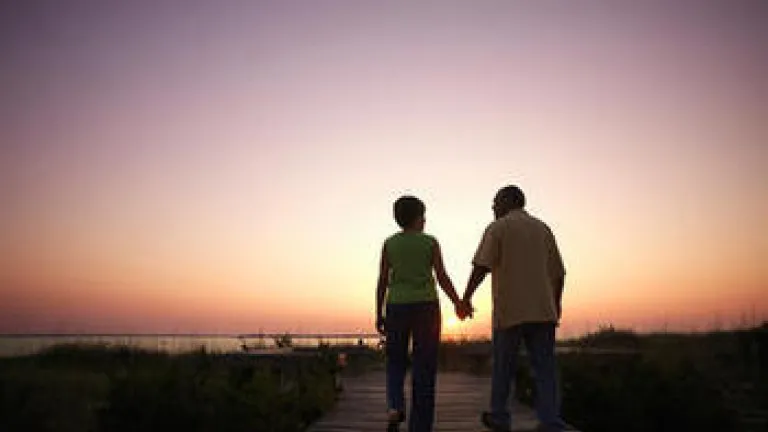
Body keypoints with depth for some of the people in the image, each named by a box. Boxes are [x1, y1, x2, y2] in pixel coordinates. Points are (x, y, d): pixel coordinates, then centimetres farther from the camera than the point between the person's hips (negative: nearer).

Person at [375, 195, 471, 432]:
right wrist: (458, 304, 9)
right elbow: (442, 278, -3)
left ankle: (395, 406, -11)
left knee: (396, 362, 15)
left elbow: (382, 281, 2)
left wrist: (379, 314, 7)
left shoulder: (389, 243, 5)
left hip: (397, 308, 1)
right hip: (425, 307, -1)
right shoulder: (430, 242, 1)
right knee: (424, 368, 4)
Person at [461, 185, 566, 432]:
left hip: (510, 311, -3)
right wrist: (556, 303, 26)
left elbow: (481, 267, -12)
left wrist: (466, 297, -4)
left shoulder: (498, 228, -1)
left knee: (503, 366, 10)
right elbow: (558, 273, 14)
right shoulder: (543, 229, 13)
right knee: (544, 369, 3)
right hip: (542, 310, 4)